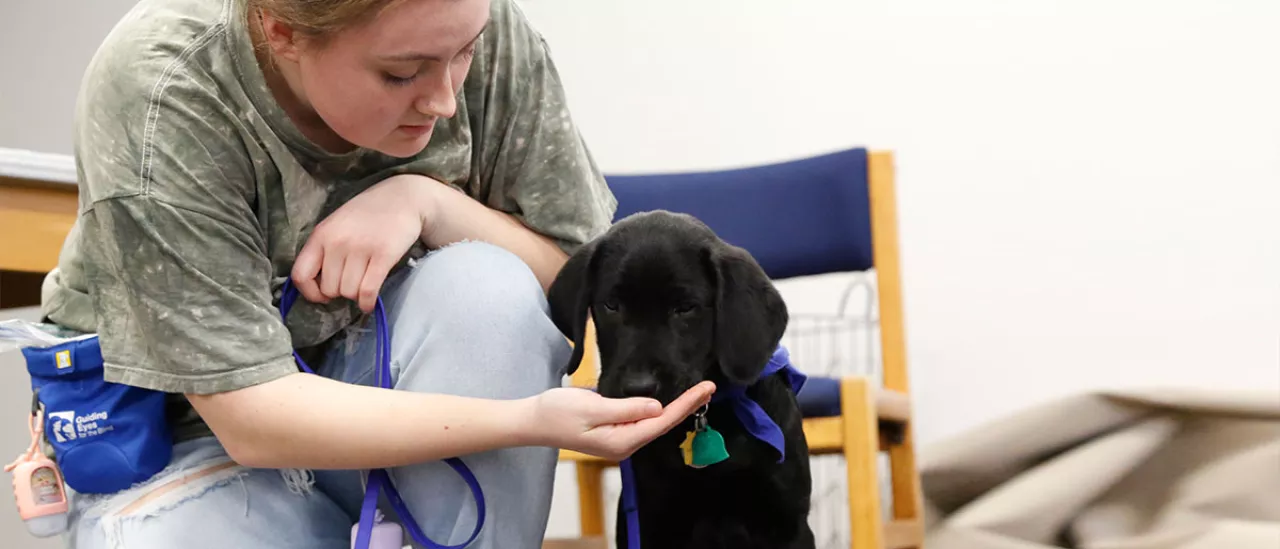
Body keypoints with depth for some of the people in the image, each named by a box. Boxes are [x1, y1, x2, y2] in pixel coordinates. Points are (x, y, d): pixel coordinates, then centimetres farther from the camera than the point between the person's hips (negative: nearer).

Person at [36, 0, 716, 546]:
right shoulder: (160, 94, -26)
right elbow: (250, 415, -27)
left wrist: (427, 201, -26)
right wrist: (528, 420, -37)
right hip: (203, 424, -2)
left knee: (488, 289, -28)